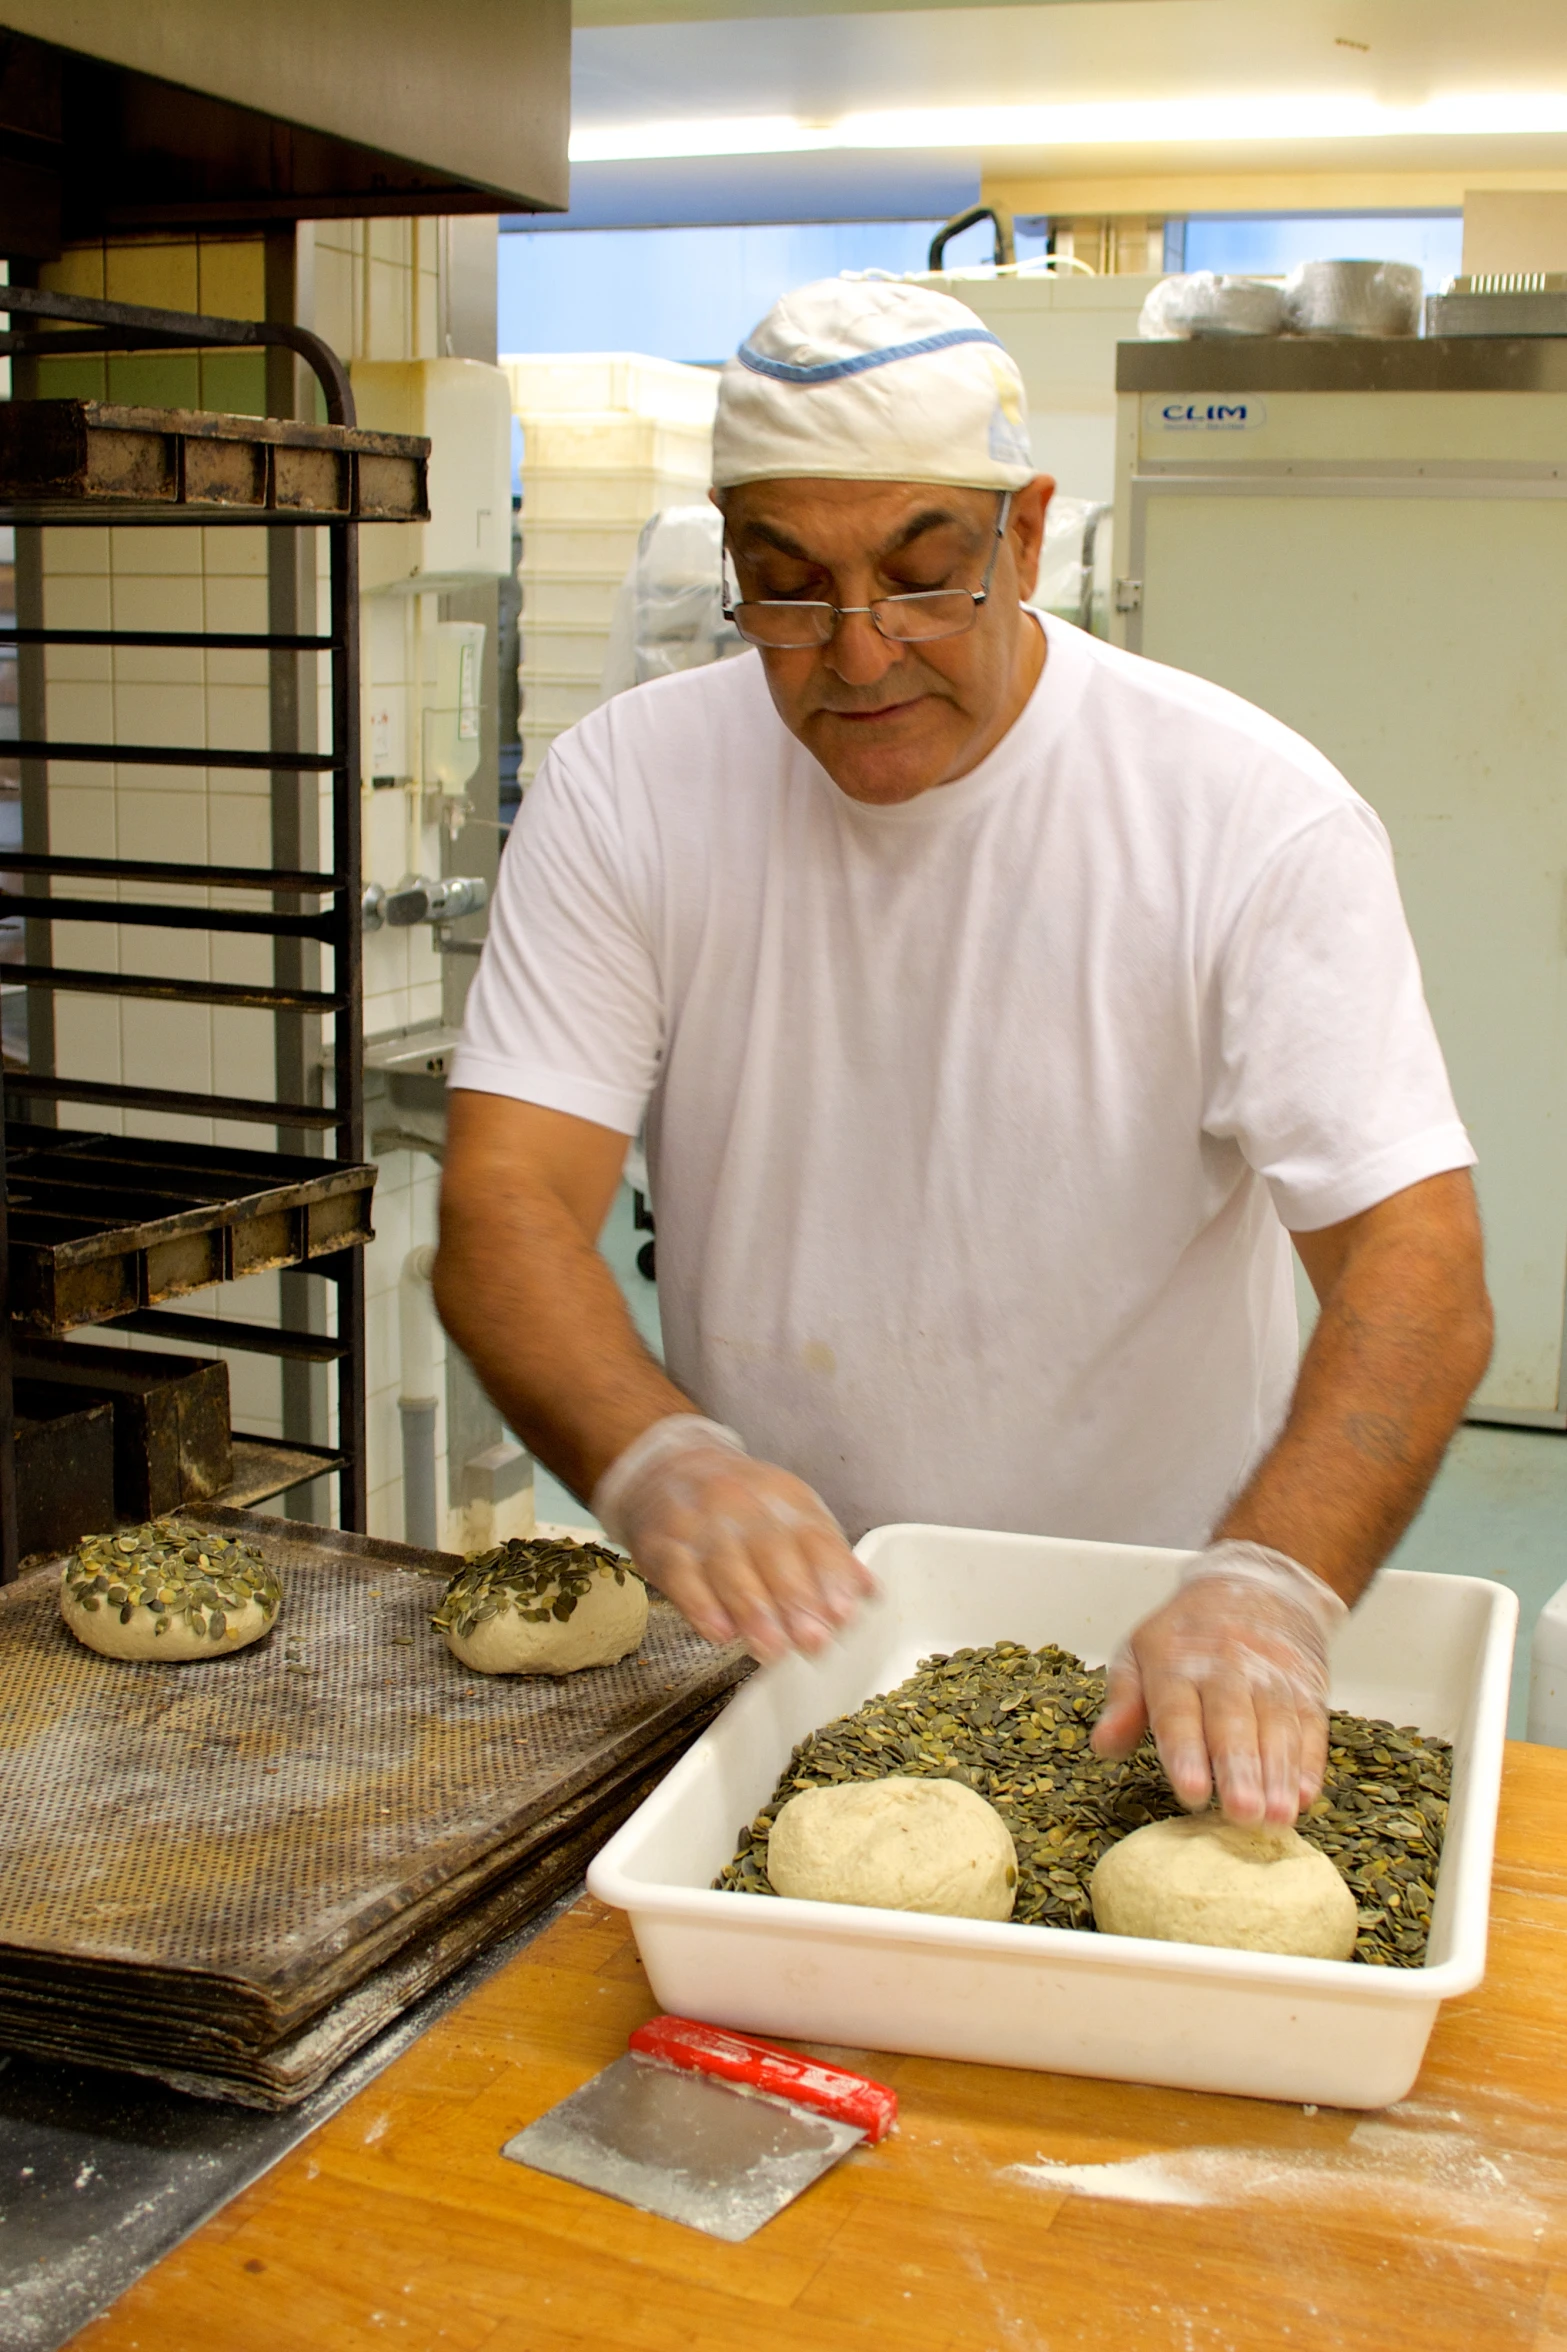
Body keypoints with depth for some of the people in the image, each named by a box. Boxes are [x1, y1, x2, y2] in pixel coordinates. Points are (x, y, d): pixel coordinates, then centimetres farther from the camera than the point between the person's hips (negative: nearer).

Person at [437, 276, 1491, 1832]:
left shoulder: (1254, 816, -11)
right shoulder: (625, 792, -5)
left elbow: (1417, 1274, -17)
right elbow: (503, 1213, -11)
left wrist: (1271, 1583, -35)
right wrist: (658, 1460, -31)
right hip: (765, 1643, 1)